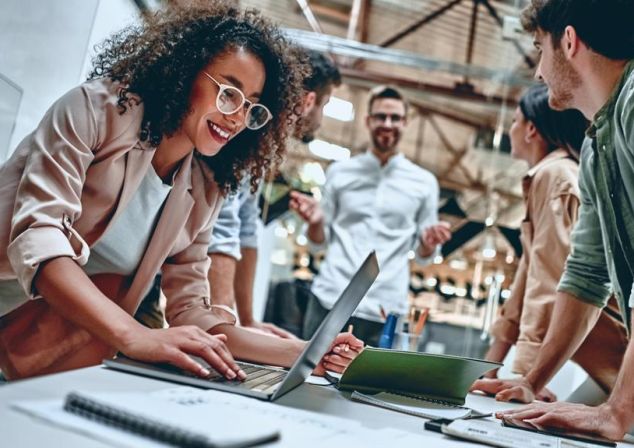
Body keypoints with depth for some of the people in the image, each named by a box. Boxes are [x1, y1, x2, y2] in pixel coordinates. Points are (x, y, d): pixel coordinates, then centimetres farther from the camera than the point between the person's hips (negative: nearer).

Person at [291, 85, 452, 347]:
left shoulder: (424, 182, 8)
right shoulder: (339, 172, 9)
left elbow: (423, 255, 11)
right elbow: (319, 242, 12)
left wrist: (429, 243, -10)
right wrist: (315, 221, -9)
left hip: (383, 310, 0)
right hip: (329, 300, 1)